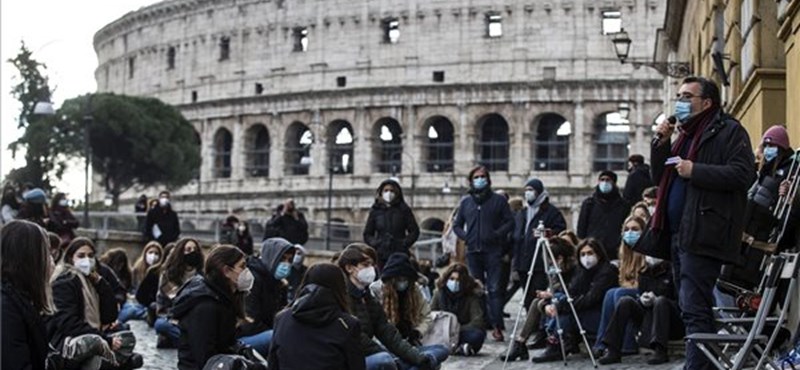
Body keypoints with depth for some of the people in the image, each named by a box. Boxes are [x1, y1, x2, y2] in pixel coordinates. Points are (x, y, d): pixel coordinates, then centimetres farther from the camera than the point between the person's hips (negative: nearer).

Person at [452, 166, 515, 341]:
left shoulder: (498, 200, 6)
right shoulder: (466, 202, 15)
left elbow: (510, 222, 3)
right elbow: (457, 225, 19)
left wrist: (496, 234, -12)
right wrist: (464, 236, 0)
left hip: (492, 250, -3)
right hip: (473, 251, 3)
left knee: (494, 288, -9)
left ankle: (497, 326, -11)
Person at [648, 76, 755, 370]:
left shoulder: (728, 131, -2)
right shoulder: (685, 135, 24)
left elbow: (743, 174, -15)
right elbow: (660, 178, 24)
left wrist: (695, 171, -18)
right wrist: (662, 144, 10)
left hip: (702, 234, -9)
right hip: (677, 233, 10)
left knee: (694, 310, -15)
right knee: (690, 309, 12)